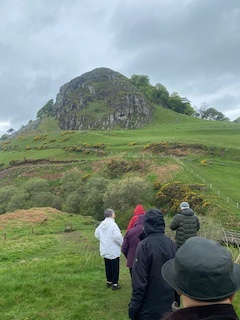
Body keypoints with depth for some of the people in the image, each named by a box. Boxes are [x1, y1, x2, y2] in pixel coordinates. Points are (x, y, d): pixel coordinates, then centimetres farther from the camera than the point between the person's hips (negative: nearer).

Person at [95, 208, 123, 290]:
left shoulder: (101, 224, 1)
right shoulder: (113, 225, -23)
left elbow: (97, 234, 12)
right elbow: (117, 237, -26)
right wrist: (122, 243, -7)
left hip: (104, 251, 7)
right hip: (113, 251, -7)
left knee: (108, 267, 19)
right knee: (115, 268, 7)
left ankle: (109, 282, 31)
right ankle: (114, 284, 15)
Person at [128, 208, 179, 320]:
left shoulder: (144, 245, -21)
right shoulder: (171, 244, -3)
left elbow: (139, 281, -20)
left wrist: (133, 307, -9)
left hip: (148, 309, -5)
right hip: (168, 306, 5)